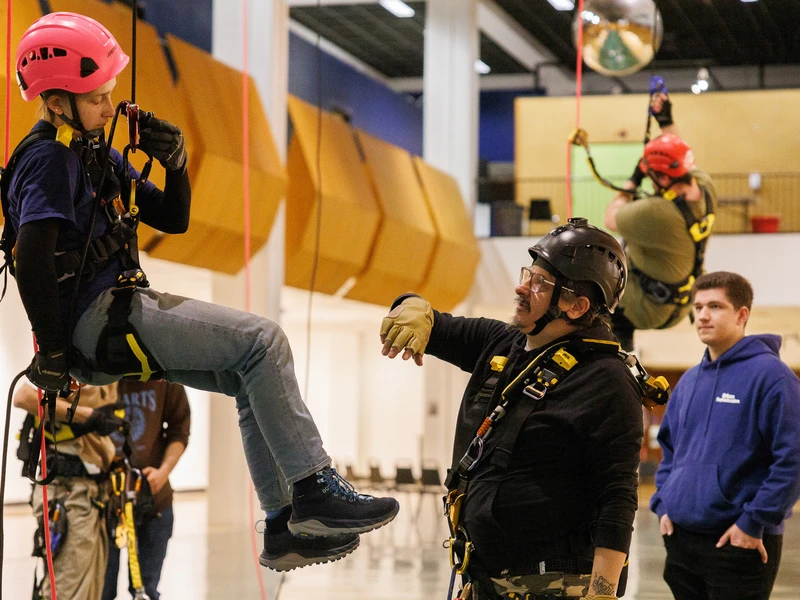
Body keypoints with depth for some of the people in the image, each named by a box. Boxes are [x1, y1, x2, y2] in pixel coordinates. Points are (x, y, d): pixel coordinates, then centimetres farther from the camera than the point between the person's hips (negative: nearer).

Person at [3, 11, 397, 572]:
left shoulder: (97, 155, 19)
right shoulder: (49, 159, -12)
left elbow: (172, 219, 21)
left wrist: (176, 164, 2)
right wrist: (52, 353, -22)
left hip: (121, 310, 10)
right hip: (97, 316, -10)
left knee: (253, 378, 7)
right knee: (262, 340, -15)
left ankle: (284, 527, 6)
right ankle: (315, 490, -15)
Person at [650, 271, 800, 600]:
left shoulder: (770, 375, -10)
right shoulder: (689, 381, 13)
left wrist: (753, 522, -16)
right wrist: (663, 504, 9)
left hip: (739, 544, -7)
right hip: (679, 537, 7)